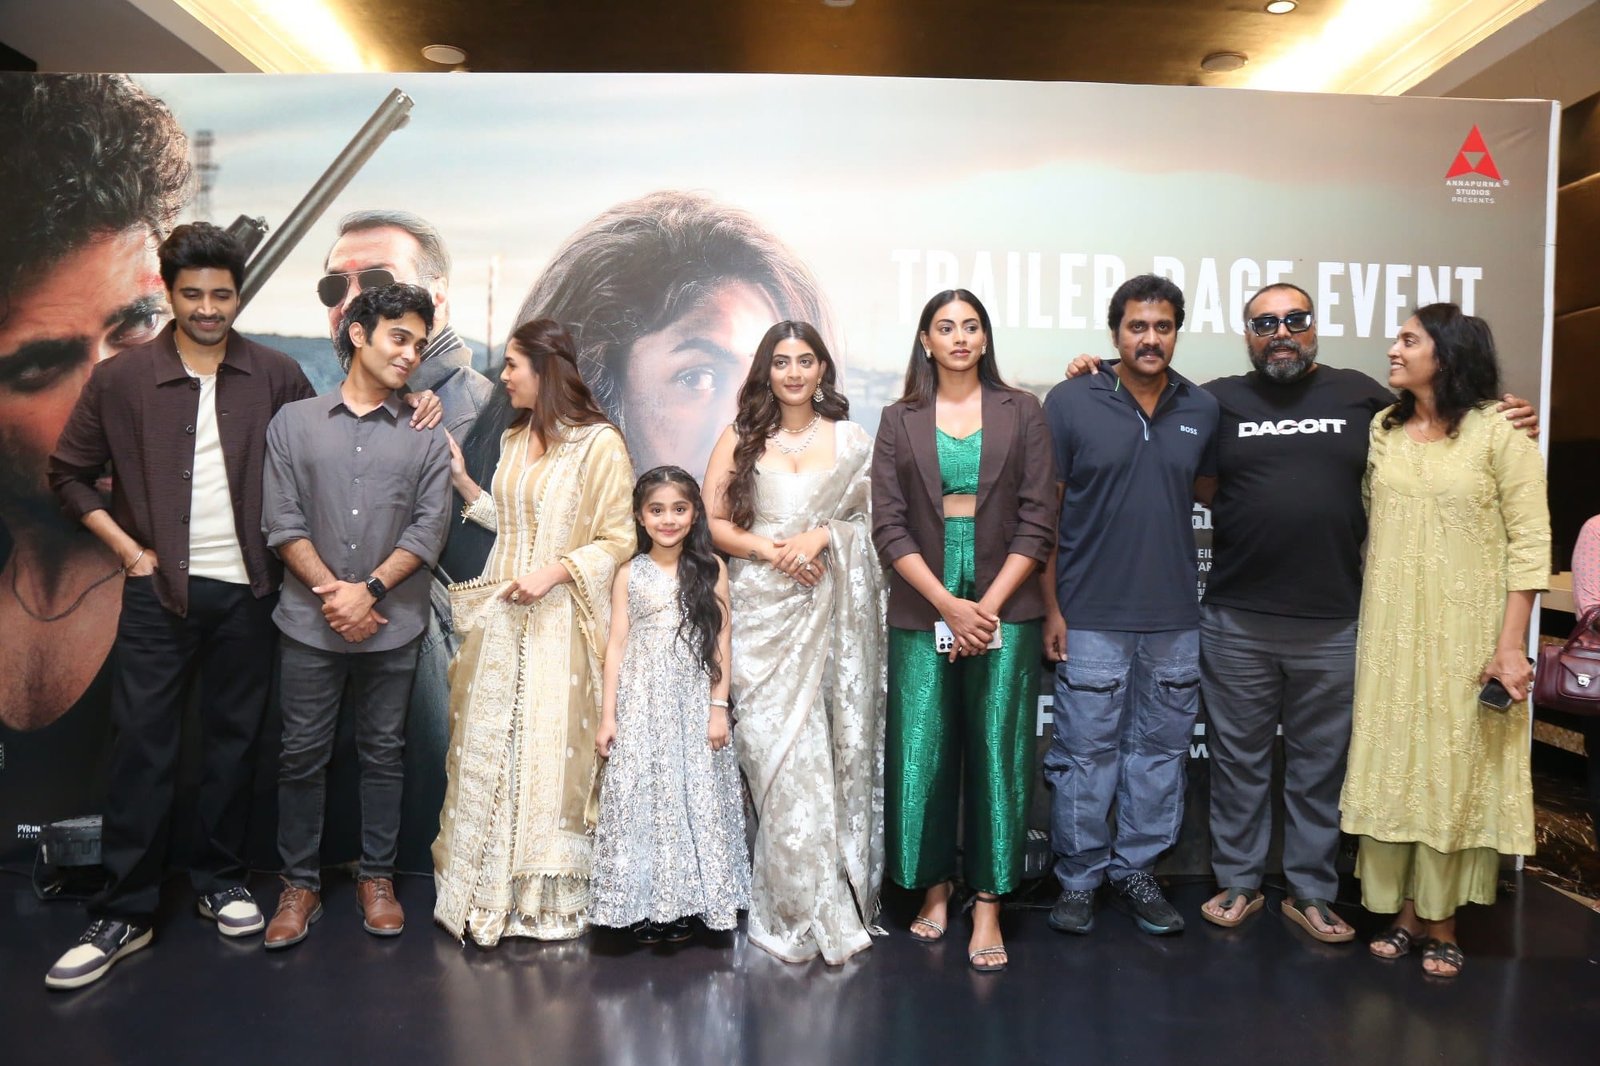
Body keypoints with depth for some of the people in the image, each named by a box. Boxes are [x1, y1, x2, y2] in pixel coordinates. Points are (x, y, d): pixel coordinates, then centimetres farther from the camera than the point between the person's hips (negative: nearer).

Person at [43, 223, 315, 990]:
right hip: (159, 590, 0)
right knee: (142, 746, 2)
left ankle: (221, 881, 26)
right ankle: (123, 913, 13)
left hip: (246, 590, 1)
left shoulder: (276, 377, 0)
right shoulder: (120, 379, 0)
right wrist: (127, 548, -1)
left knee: (233, 741, 10)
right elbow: (69, 474, 7)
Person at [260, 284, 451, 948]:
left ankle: (377, 878, 22)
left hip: (393, 626, 0)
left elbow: (429, 529, -3)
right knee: (302, 755, 6)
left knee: (383, 754, 9)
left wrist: (369, 590, -13)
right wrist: (332, 593, -11)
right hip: (309, 623, 0)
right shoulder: (294, 422, 5)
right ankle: (300, 884, 21)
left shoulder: (426, 437, 5)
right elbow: (282, 522, -1)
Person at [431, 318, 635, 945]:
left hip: (558, 622, -7)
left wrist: (555, 572, -19)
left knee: (549, 751, 1)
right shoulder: (514, 439, 13)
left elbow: (619, 539, -10)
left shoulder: (599, 443, -10)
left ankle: (546, 898, 19)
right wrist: (461, 480, 11)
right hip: (500, 617, 7)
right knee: (488, 751, 11)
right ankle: (484, 891, 26)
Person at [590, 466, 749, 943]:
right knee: (641, 794, 2)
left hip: (695, 702, 0)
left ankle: (686, 902, 18)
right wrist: (607, 715, 0)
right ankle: (645, 904, 14)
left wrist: (719, 707, -4)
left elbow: (721, 640, 1)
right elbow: (617, 644, 3)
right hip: (641, 702, 0)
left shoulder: (710, 569, 2)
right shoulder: (629, 575, 4)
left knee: (693, 794, 5)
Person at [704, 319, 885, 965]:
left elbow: (876, 518, 9)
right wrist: (770, 549, -9)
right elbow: (713, 520, 5)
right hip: (764, 610, -1)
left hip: (835, 609, 1)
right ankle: (808, 909, 6)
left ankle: (845, 887, 17)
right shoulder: (741, 439, 10)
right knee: (778, 747, -5)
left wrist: (823, 536, -8)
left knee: (839, 743, 1)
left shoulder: (851, 439, 11)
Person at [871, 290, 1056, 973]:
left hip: (1005, 612, 0)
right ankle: (935, 889, 23)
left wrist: (988, 607, -9)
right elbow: (889, 526, 0)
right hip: (921, 613, 1)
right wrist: (948, 605, -9)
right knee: (922, 755, 4)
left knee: (998, 755, 1)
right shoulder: (900, 421, 7)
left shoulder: (1021, 413, 6)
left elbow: (1036, 523, 0)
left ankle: (987, 908, 12)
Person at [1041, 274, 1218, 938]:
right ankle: (1077, 880, 20)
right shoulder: (1071, 402, -4)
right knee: (1085, 752, 4)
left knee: (1161, 751, 12)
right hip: (1090, 615, -3)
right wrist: (1051, 606, -7)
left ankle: (1136, 872, 29)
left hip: (1175, 617, 4)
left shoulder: (1202, 409, 6)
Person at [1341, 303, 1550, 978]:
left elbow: (1530, 543, -9)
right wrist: (1363, 618, 5)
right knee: (1393, 768, 8)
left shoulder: (1499, 432, -7)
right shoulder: (1382, 429, 7)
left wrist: (1511, 643, -14)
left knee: (1457, 773, 6)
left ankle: (1443, 922, 20)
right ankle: (1404, 911, 22)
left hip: (1467, 636, -4)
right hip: (1392, 634, 4)